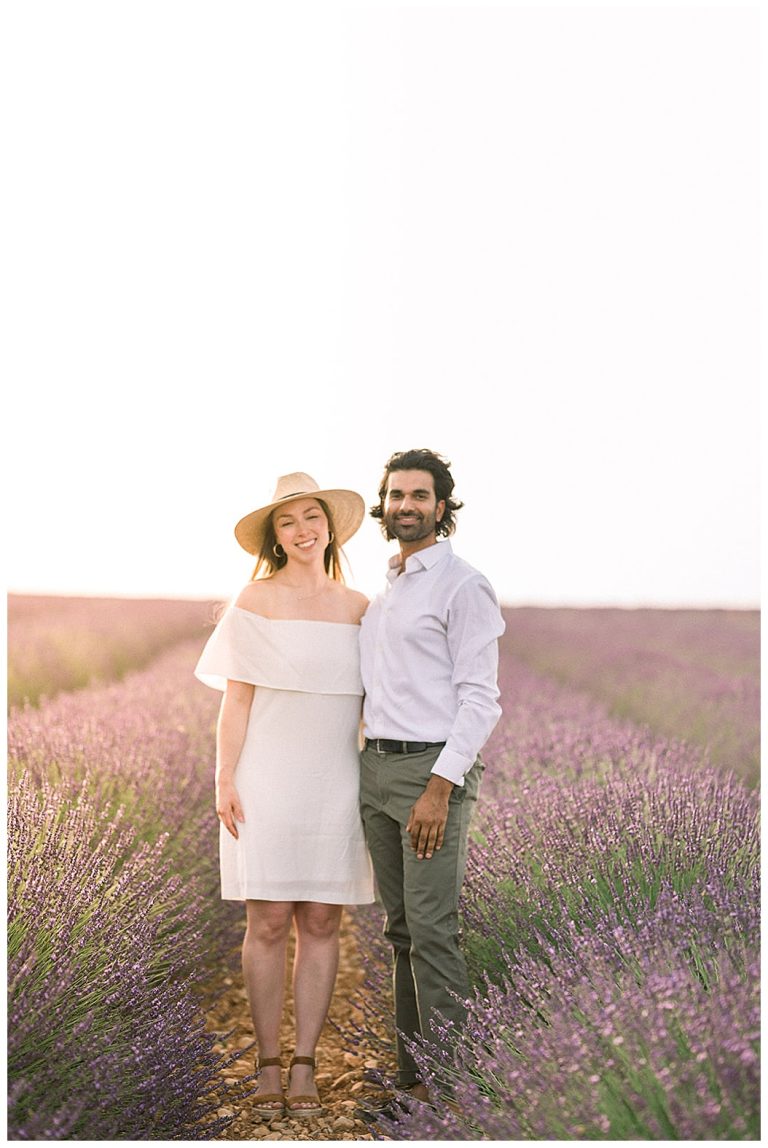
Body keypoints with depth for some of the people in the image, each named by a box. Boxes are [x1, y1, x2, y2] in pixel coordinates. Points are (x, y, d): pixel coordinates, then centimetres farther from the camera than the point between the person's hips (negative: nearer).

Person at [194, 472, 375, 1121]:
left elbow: (373, 703, 13)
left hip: (336, 784, 3)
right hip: (269, 779, -3)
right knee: (269, 922, -1)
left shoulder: (359, 608, 9)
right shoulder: (257, 601, 1)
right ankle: (268, 1067, 10)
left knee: (322, 923, 3)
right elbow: (236, 699, -2)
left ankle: (305, 1066, 11)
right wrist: (224, 782, -9)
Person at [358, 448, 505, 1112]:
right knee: (401, 930, 10)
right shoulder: (384, 590, 18)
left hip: (433, 770, -8)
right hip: (377, 766, 8)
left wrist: (439, 789, -20)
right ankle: (412, 1076, 16)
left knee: (431, 930, -11)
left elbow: (480, 699, -13)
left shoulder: (463, 586, -7)